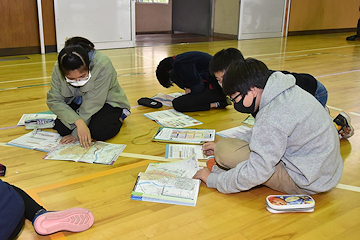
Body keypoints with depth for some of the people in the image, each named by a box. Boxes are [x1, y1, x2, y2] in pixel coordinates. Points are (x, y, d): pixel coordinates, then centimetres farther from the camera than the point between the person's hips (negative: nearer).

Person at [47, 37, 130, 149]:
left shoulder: (103, 64, -35)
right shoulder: (58, 69, -24)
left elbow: (93, 103, -30)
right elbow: (54, 101, -22)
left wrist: (76, 133, -26)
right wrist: (78, 122, -38)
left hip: (107, 101, -3)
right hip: (77, 102, 4)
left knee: (99, 132, -28)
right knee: (61, 128, -18)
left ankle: (119, 116, 4)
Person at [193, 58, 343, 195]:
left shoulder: (273, 116, -28)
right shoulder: (287, 92, 0)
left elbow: (256, 174, -25)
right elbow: (262, 134, 15)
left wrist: (213, 180, -11)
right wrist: (223, 147, 12)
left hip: (306, 183, -10)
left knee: (225, 150, -20)